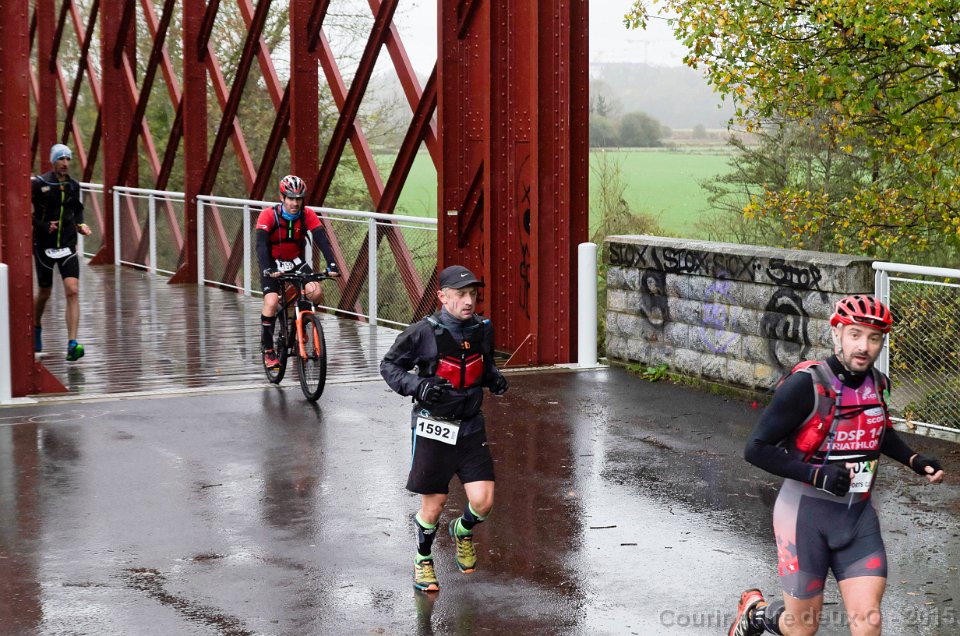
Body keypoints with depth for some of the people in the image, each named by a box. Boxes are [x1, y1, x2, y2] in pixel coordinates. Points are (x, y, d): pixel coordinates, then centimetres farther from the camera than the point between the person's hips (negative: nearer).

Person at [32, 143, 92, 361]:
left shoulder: (73, 186, 5)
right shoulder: (38, 184, -9)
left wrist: (80, 225, 4)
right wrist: (44, 226, -19)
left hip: (68, 246, 2)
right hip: (44, 246, -2)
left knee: (73, 291, -14)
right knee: (45, 293, 12)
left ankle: (72, 344, -19)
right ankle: (36, 328, 44)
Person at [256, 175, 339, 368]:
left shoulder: (307, 215, -16)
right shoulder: (268, 215, -23)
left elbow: (322, 240, -24)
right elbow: (261, 244, -32)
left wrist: (332, 265, -39)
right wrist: (268, 269, -48)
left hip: (297, 262, 2)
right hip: (273, 265, -2)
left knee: (315, 292, -23)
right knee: (271, 302, -23)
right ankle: (267, 349, -8)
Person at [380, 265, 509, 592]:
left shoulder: (483, 329, -1)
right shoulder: (423, 333, -15)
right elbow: (389, 365, -4)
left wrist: (494, 379, -4)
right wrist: (415, 385, -21)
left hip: (470, 426, 4)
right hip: (433, 427, -3)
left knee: (483, 501, -5)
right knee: (433, 503, 4)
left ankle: (463, 530, 31)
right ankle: (422, 560, 31)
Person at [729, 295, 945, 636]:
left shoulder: (877, 384, 1)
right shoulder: (807, 384, -19)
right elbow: (756, 449, -18)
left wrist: (914, 460, 8)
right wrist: (817, 475, -25)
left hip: (858, 516, 5)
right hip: (807, 514, -5)